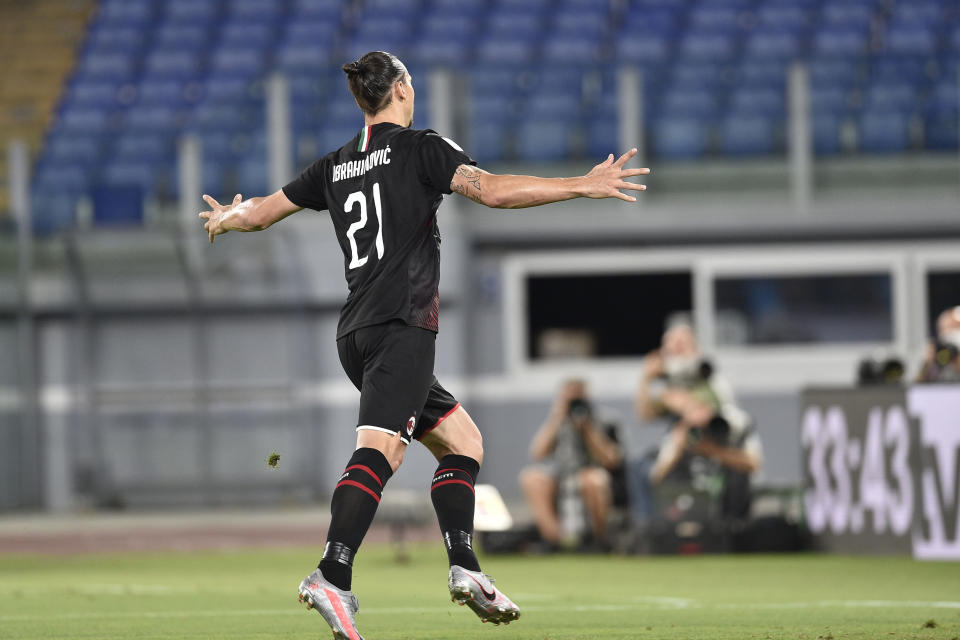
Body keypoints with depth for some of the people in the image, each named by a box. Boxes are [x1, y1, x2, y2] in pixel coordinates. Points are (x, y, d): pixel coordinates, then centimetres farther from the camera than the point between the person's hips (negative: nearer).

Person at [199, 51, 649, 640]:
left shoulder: (336, 166, 18)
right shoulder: (420, 148, 0)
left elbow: (261, 213, 26)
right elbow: (492, 191, -13)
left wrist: (227, 219, 50)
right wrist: (583, 187, -11)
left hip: (357, 335, 8)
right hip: (403, 325, -8)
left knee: (463, 439, 16)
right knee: (381, 449, -21)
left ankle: (465, 569, 3)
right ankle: (333, 578, -37)